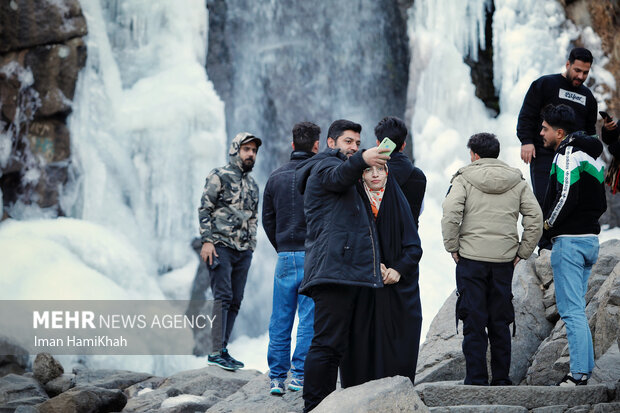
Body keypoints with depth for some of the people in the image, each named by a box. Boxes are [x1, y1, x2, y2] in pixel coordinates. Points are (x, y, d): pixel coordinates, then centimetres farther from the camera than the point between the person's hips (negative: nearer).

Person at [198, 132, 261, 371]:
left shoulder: (252, 185, 20)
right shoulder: (219, 176, -2)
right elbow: (204, 209, -7)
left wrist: (251, 247, 19)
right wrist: (207, 241, -15)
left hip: (243, 251, 7)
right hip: (221, 247, -7)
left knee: (235, 302, 5)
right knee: (222, 298, -12)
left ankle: (222, 349, 10)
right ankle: (215, 352, -12)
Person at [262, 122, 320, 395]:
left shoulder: (276, 176, 9)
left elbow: (267, 219, 12)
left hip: (285, 256, 4)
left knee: (280, 320, 8)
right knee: (309, 318, 0)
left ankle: (277, 377, 9)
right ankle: (300, 375, -4)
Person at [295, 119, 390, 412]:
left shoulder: (350, 176, 32)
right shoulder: (324, 165, 1)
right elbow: (337, 176, -25)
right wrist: (360, 160, -45)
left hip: (349, 272, 10)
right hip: (333, 269, -10)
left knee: (335, 344, 11)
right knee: (327, 342, -16)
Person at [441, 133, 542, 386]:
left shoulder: (464, 179, -2)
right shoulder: (517, 182, 9)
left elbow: (450, 214, -14)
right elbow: (535, 217, 2)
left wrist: (452, 247, -4)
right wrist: (522, 252, 7)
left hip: (471, 259, -3)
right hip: (504, 260, 3)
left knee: (474, 322, 0)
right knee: (500, 322, 11)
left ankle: (476, 380, -1)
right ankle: (501, 379, 14)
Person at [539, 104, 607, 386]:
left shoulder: (566, 154, -13)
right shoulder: (593, 155, 17)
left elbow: (567, 196, -22)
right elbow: (601, 203, 19)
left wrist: (549, 223, -8)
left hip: (569, 240, -10)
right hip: (590, 238, 10)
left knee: (571, 310, -8)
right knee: (577, 308, 15)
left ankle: (578, 373, -10)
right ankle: (586, 367, 16)